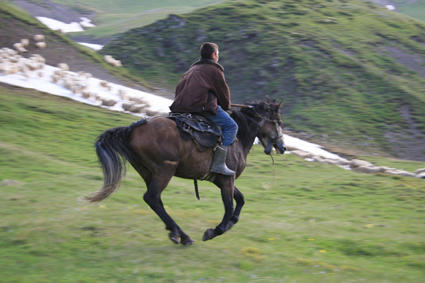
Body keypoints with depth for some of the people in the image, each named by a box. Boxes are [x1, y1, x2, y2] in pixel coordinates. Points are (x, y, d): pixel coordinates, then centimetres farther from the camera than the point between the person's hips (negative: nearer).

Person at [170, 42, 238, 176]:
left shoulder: (193, 69, 28)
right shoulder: (214, 69, 5)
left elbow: (179, 89, 29)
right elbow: (223, 91, 9)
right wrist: (226, 106, 27)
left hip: (181, 107, 9)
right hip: (202, 106, -9)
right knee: (231, 126, -4)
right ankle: (218, 163, -14)